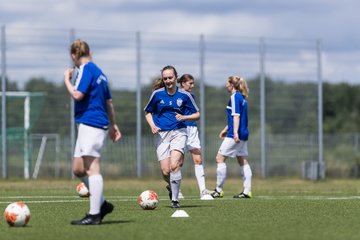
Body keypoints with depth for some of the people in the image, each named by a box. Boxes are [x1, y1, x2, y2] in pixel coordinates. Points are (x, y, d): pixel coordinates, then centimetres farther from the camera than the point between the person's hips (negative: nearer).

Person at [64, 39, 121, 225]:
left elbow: (77, 94, -18)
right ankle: (102, 204, 15)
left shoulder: (86, 69, -8)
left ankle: (94, 215, -12)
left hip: (90, 124, -9)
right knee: (78, 170, 12)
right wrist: (113, 125, 28)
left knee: (92, 168, -10)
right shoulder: (98, 72, 19)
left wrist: (66, 79, -3)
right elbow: (109, 102, 23)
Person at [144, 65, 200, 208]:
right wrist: (152, 125, -4)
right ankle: (171, 187, 27)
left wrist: (184, 117, -10)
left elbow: (197, 115, 9)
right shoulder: (157, 94, 3)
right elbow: (148, 112, 15)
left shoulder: (185, 95, 1)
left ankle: (175, 199, -11)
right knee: (165, 171, -7)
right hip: (161, 133, 1)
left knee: (174, 165, -20)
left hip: (178, 132, -1)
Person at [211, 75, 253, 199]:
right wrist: (226, 129, 33)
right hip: (243, 134, 10)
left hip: (235, 135, -10)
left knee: (220, 158, -4)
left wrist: (235, 132, -28)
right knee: (243, 161, 9)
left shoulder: (235, 97, -11)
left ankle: (219, 190, -3)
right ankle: (247, 191, 5)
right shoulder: (241, 98, 17)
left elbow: (236, 116, -21)